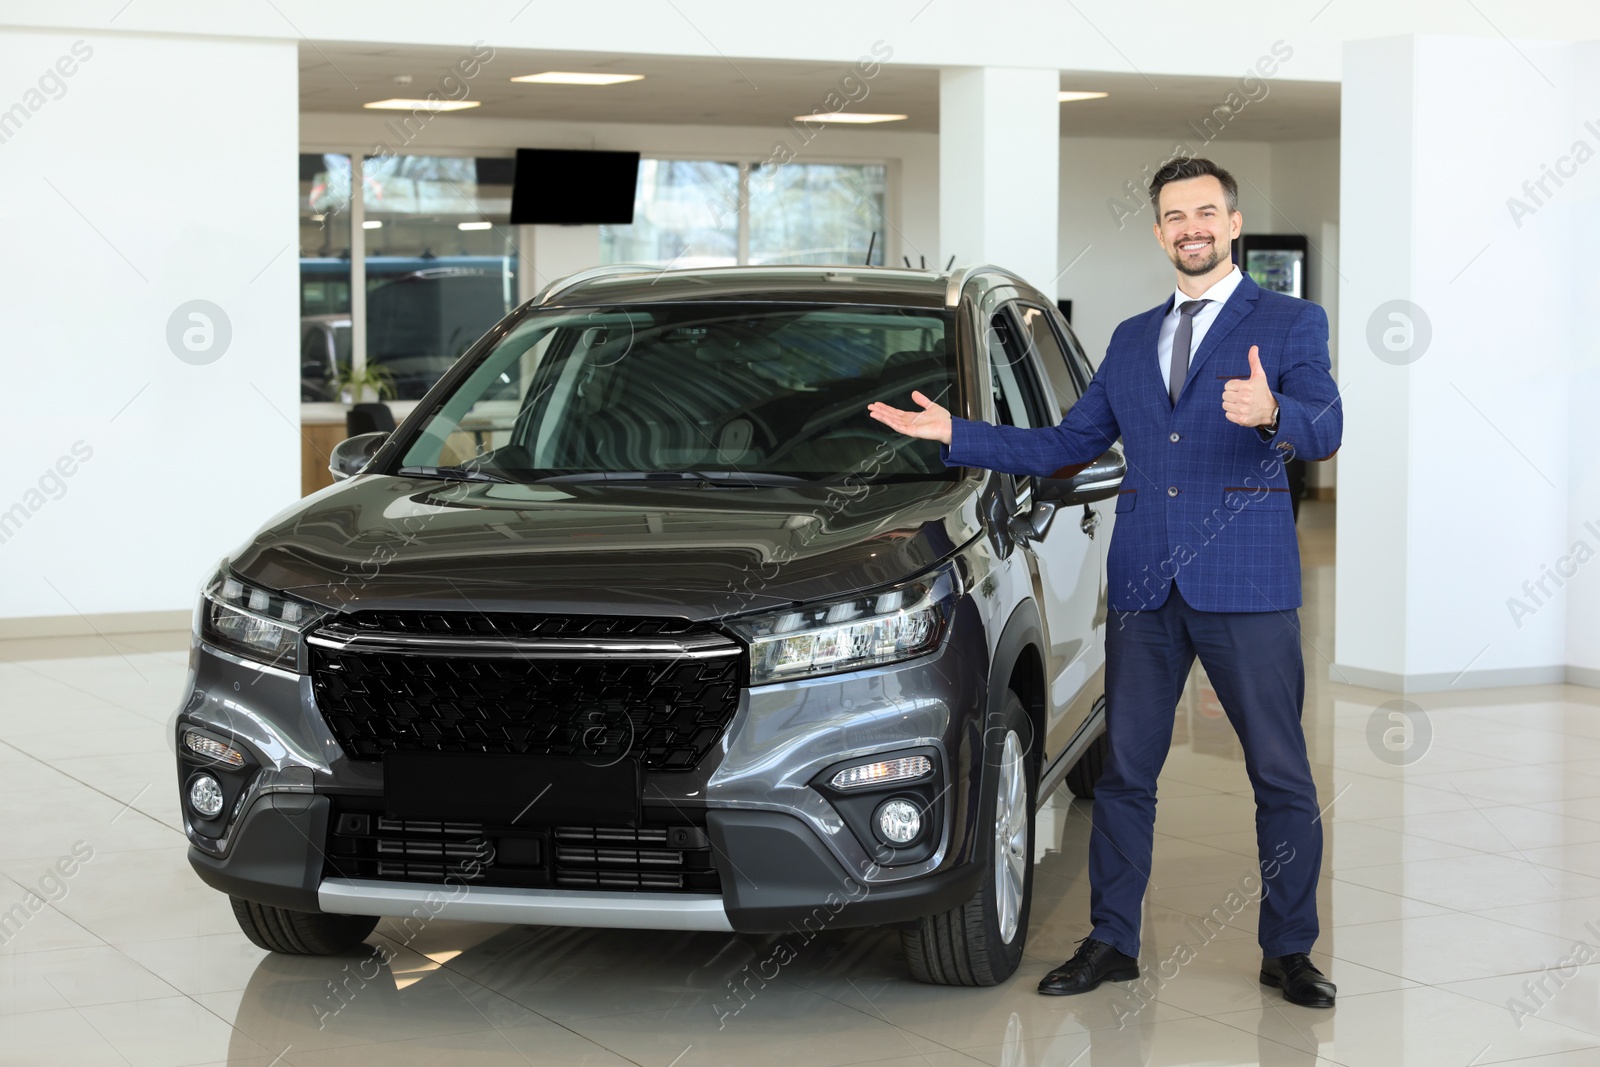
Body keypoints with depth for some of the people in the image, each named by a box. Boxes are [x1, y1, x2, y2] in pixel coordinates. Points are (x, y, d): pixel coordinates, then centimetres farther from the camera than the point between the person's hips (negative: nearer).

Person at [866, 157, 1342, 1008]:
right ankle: (1111, 943, 18)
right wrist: (954, 435, 16)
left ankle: (1289, 952, 12)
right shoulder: (1131, 340, 19)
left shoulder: (1291, 324, 3)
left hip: (1247, 584, -4)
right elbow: (1066, 445, 22)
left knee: (1281, 776, 0)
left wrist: (1273, 415, -36)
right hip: (1145, 585, 5)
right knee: (1124, 772, 8)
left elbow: (1324, 428, -13)